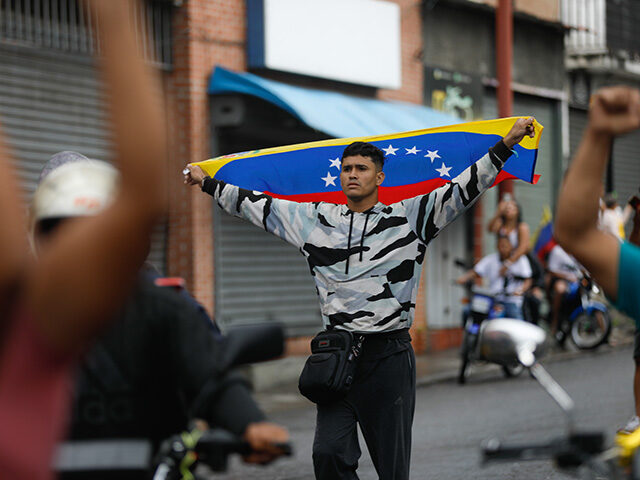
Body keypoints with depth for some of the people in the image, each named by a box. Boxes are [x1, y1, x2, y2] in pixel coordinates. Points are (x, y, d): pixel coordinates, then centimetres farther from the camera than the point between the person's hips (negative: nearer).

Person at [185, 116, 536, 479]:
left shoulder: (409, 217, 3)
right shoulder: (315, 220, 11)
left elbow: (463, 189, -1)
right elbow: (254, 204, 20)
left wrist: (507, 144, -9)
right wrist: (206, 183, 24)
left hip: (389, 354, -2)